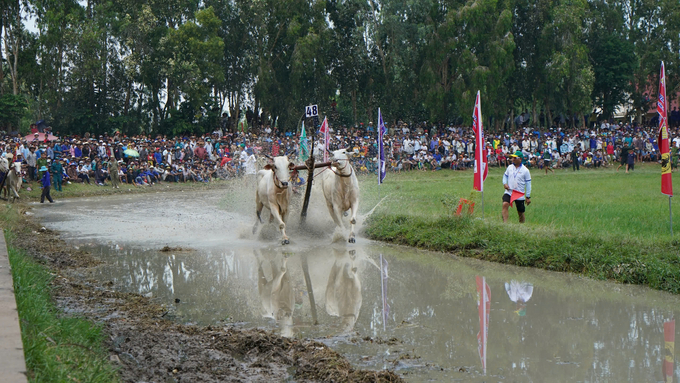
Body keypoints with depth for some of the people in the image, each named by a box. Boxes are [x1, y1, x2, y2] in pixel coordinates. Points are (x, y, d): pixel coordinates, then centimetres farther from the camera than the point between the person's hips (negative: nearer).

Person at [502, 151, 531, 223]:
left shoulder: (525, 170, -4)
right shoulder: (510, 167, 5)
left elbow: (528, 184, -1)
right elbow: (505, 176, 20)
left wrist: (528, 197, -2)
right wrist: (505, 183, -2)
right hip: (509, 192, 2)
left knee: (520, 212, 8)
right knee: (505, 204, -25)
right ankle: (505, 223, -30)